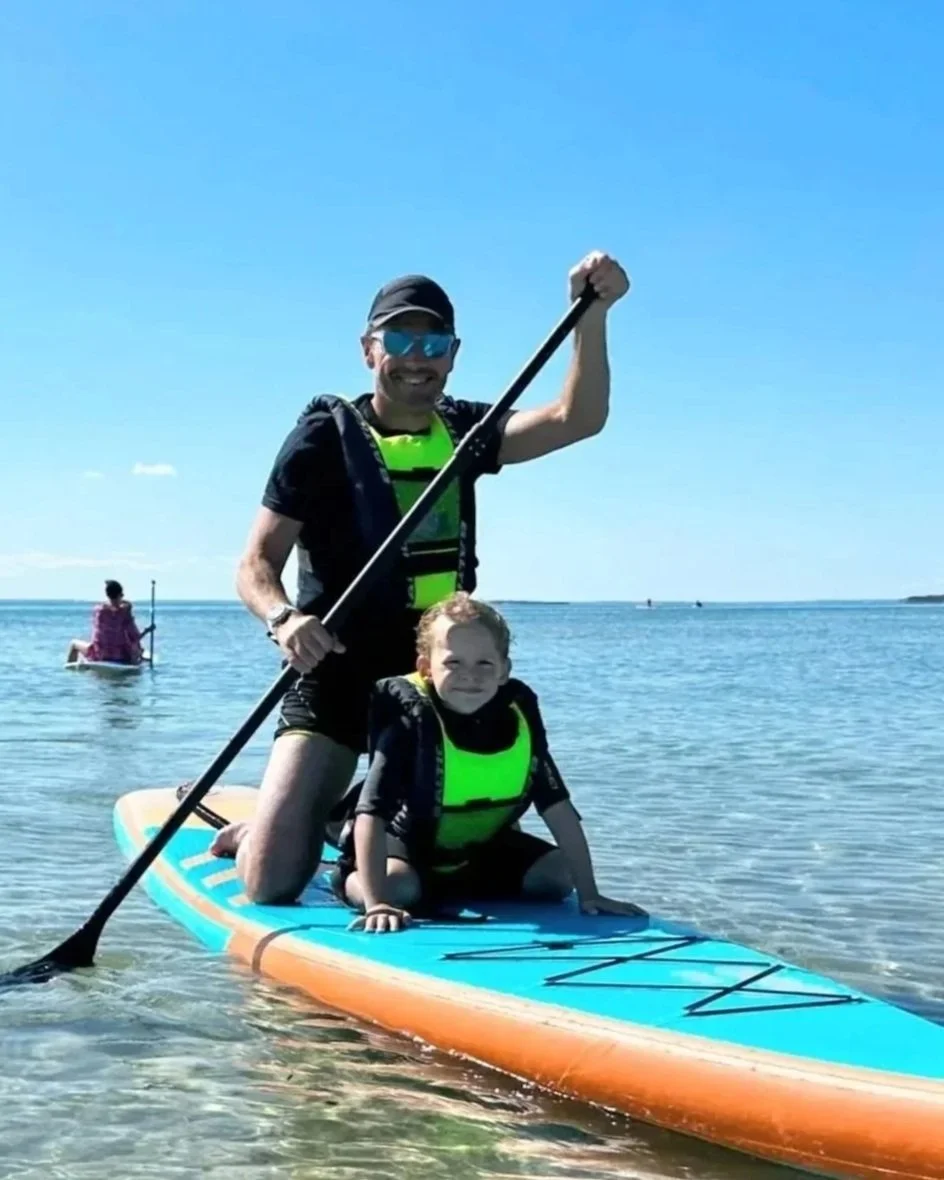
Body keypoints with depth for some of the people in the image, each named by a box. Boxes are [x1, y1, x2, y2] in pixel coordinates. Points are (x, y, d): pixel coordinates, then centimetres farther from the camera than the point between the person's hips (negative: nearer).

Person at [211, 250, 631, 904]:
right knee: (273, 884, -13)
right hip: (337, 679, -5)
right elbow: (257, 563, -8)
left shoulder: (462, 431, 8)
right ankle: (258, 833, 24)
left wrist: (592, 313, -20)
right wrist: (284, 618, -29)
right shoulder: (325, 438, -6)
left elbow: (576, 418, -7)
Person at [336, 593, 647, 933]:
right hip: (404, 845, -5)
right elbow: (372, 813, -37)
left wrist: (588, 894, -17)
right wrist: (377, 903, -47)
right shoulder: (410, 718, -30)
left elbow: (557, 806, -13)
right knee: (398, 886, -34)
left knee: (557, 874, -6)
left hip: (481, 850, 5)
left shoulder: (519, 711, -16)